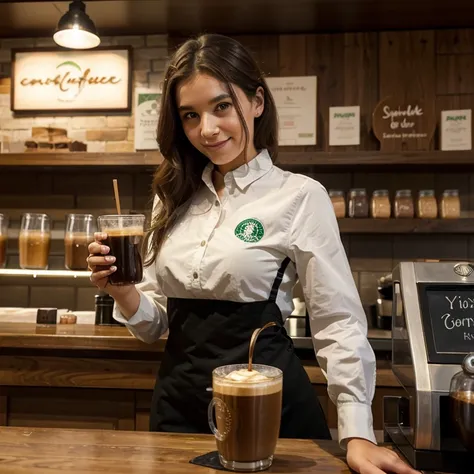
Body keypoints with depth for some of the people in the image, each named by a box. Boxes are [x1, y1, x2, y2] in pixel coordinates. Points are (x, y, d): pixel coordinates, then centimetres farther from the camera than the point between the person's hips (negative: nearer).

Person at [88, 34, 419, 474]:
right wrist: (122, 292, -13)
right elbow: (156, 322, 7)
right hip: (177, 401, 5)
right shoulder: (174, 198, 4)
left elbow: (338, 323, -11)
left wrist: (357, 435, -18)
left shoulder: (300, 196, -10)